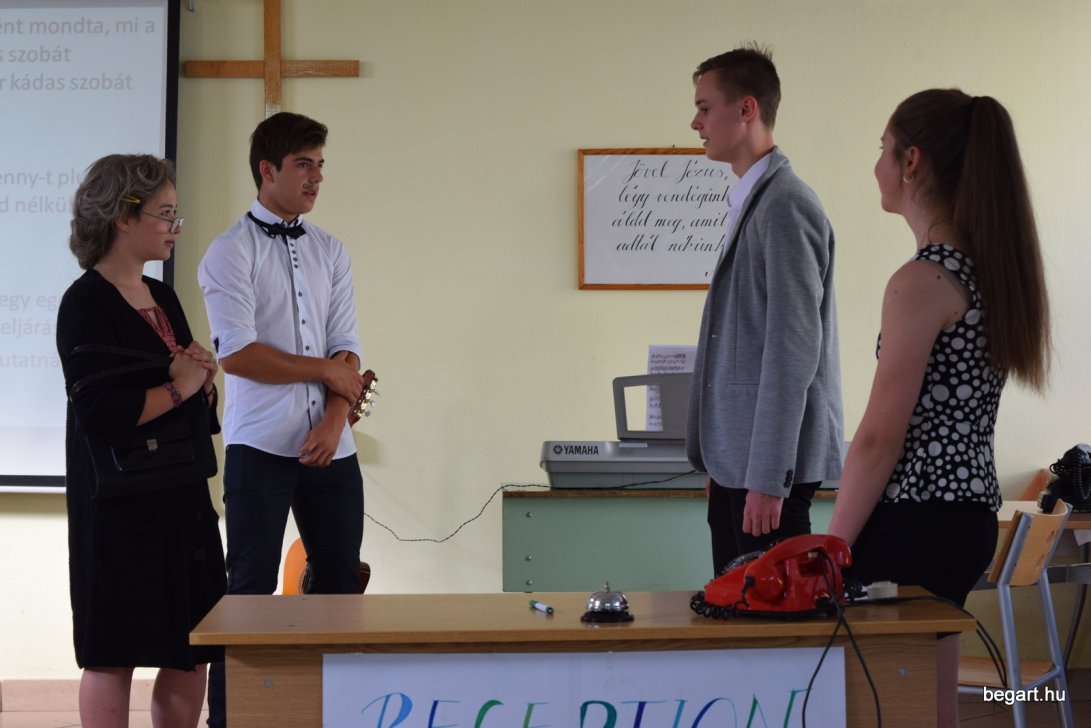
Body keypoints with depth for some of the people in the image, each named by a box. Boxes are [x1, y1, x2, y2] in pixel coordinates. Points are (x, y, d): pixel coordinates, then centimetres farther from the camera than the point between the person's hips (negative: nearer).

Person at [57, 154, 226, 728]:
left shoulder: (162, 297, 14)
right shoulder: (86, 304, -11)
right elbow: (101, 414, -22)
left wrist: (202, 374, -1)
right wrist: (177, 388, -11)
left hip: (182, 498, 8)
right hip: (121, 505, -8)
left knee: (192, 652, 8)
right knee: (113, 655, 0)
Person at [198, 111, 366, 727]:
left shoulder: (330, 251, 12)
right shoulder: (232, 252, -3)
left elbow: (348, 351, 5)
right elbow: (236, 353, -12)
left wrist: (334, 419, -10)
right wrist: (325, 370, -7)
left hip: (331, 446, 5)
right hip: (261, 446, -5)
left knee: (342, 583, 7)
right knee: (252, 588, -1)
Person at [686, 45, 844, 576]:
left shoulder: (785, 205, -14)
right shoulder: (750, 201, 16)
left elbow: (794, 348, -20)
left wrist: (767, 478, -21)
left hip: (771, 463, -9)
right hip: (737, 457, 9)